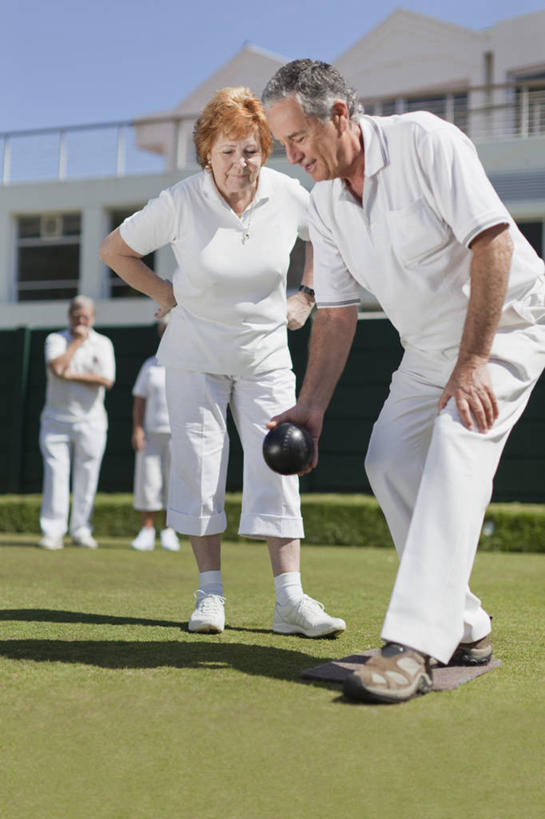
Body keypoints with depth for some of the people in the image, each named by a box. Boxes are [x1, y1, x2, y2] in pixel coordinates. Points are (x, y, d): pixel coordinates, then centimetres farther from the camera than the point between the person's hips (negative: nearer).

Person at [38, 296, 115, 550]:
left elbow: (107, 380, -8)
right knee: (55, 474, -7)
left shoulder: (102, 343, 7)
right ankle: (52, 532, -4)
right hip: (56, 421, -1)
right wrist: (77, 341, -7)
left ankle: (81, 530, 12)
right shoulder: (55, 339, 6)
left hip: (90, 421, 1)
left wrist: (72, 375, -11)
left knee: (86, 478, 2)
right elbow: (56, 368, -15)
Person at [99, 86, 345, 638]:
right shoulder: (180, 203, -16)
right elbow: (114, 250, -3)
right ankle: (210, 592, 7)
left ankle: (290, 599, -6)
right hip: (196, 355, -1)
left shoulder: (288, 196, -10)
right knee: (199, 464, -2)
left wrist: (307, 294, 6)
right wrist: (165, 295, -3)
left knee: (276, 465, -6)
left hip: (266, 355, 1)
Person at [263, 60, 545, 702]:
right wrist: (311, 406, -5)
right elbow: (336, 312, 4)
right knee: (390, 461, 0)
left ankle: (412, 647, -33)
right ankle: (463, 631, 10)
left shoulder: (424, 141, -21)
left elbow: (492, 241, -27)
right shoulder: (324, 203, 0)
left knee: (456, 449, -25)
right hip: (428, 346, 8)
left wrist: (472, 362, -30)